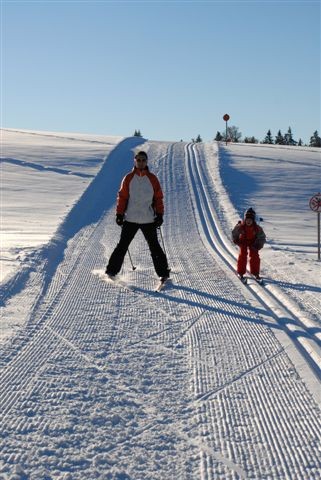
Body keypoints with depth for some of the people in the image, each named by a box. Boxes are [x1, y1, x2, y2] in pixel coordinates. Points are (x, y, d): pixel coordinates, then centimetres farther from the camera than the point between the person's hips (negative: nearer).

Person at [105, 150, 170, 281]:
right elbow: (122, 197, 5)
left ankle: (163, 273, 7)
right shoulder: (128, 178, 3)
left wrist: (159, 215, -1)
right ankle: (111, 271, 9)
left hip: (149, 220, 0)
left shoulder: (152, 179, 4)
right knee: (122, 246, 1)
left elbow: (158, 198, 6)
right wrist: (119, 214, 0)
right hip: (130, 219, 0)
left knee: (154, 247, 1)